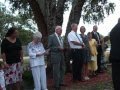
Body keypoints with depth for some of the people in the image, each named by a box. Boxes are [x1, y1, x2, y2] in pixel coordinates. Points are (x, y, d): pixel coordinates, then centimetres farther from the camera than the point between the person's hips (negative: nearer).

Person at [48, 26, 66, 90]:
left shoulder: (61, 37, 16)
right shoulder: (51, 37, -8)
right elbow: (49, 47, -11)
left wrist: (63, 48, 2)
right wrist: (58, 48, -20)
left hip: (61, 55, 8)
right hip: (55, 56, -8)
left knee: (62, 69, 14)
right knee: (56, 71, -1)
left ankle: (60, 82, 29)